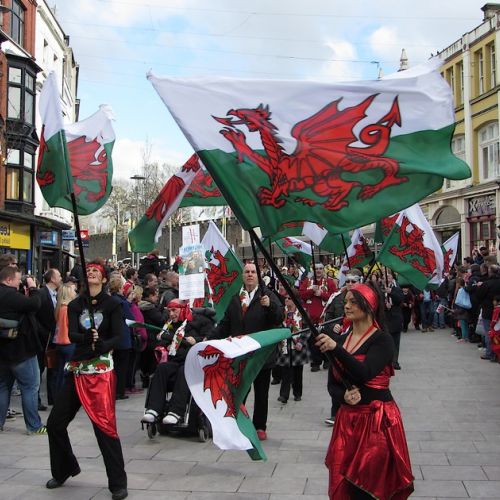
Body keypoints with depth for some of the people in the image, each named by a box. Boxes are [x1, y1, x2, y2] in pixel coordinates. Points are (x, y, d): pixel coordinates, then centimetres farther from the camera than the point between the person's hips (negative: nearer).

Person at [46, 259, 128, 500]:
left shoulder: (112, 304, -2)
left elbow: (118, 337, -10)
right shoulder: (75, 305, 8)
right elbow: (72, 334, -7)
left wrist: (102, 345, -31)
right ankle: (63, 471, 34)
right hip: (77, 368, 5)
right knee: (55, 422, 9)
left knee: (104, 426, -10)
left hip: (102, 369, -5)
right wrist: (87, 338, -29)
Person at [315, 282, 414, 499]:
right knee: (343, 482, 6)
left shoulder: (382, 340, -9)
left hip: (378, 419, -5)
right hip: (347, 418, 5)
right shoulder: (340, 339, 9)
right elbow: (334, 383, 12)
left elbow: (364, 373, -25)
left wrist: (336, 348, -35)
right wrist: (344, 395, -10)